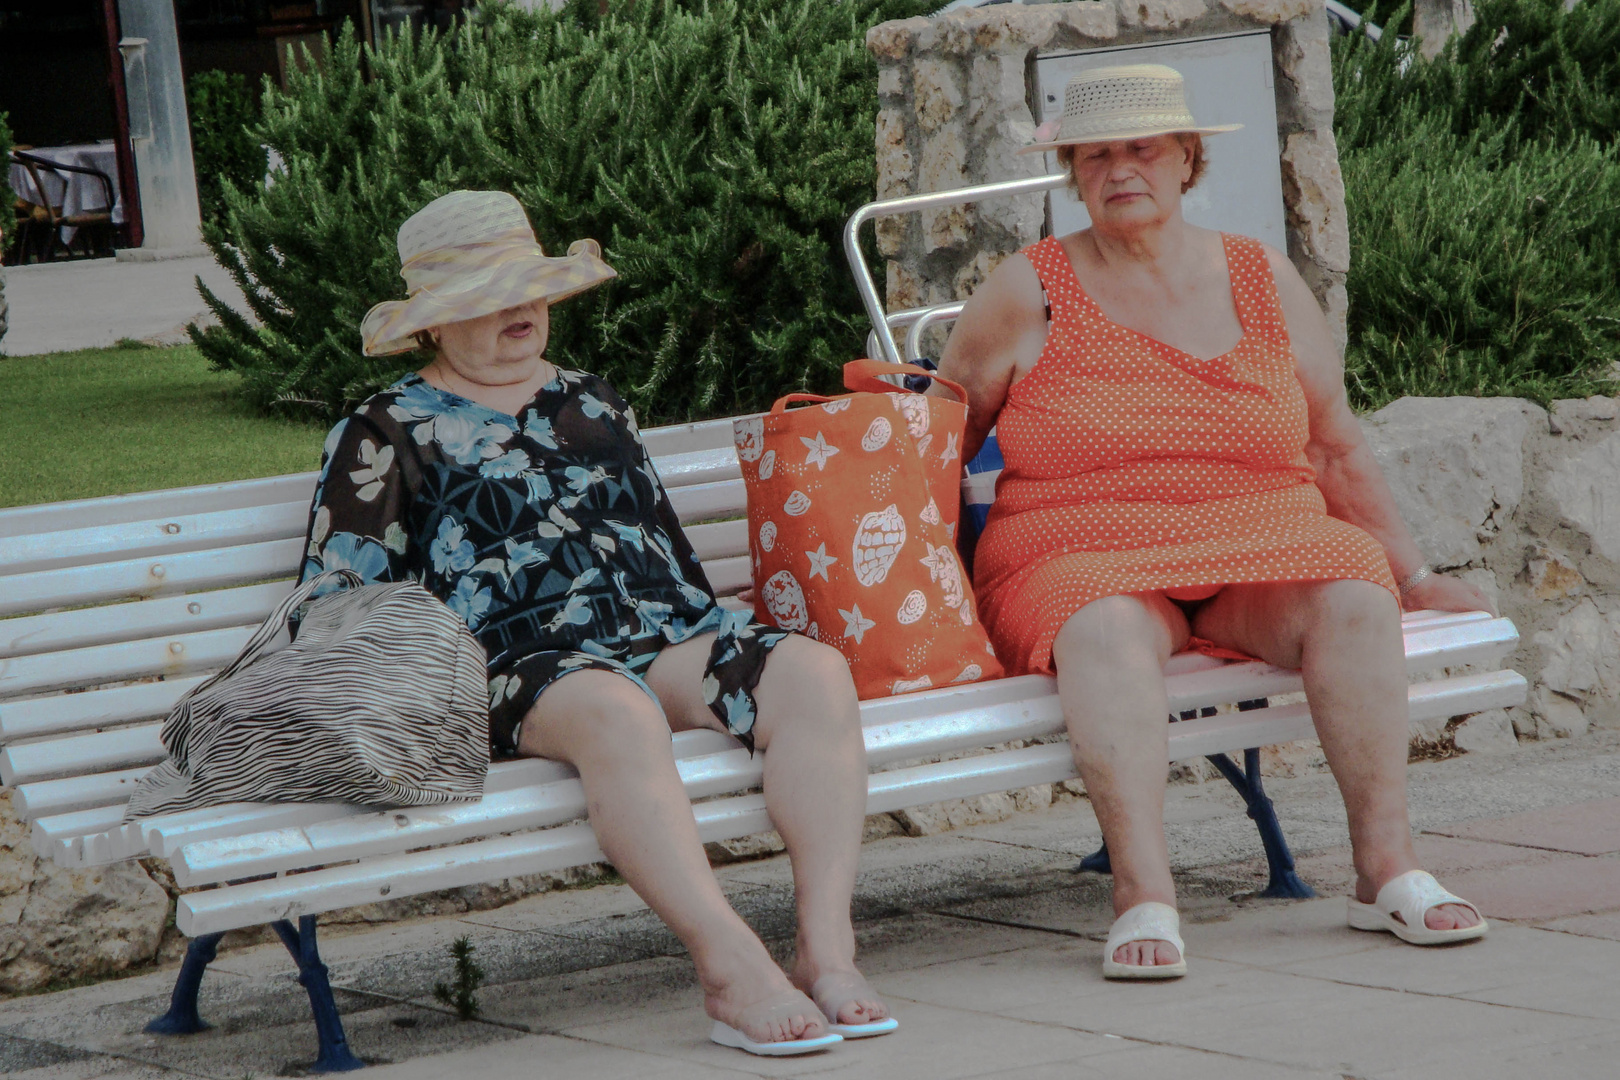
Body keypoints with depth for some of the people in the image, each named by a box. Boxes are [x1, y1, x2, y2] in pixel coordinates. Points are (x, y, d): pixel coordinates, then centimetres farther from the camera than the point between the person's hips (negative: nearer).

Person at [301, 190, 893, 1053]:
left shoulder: (591, 403, 29)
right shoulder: (388, 434, 13)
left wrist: (727, 657, 20)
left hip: (665, 638, 5)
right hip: (526, 662, -5)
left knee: (814, 673, -27)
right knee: (615, 713, -42)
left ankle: (827, 949, -37)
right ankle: (731, 968, -51)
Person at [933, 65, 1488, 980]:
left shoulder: (1266, 281, 12)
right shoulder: (1028, 295, 5)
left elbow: (1336, 449, 19)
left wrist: (1414, 574, 16)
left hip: (1263, 559, 3)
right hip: (1085, 562, -2)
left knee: (1354, 592, -30)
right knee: (1108, 628, -38)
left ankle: (1388, 869, -28)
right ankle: (1144, 896, -47)